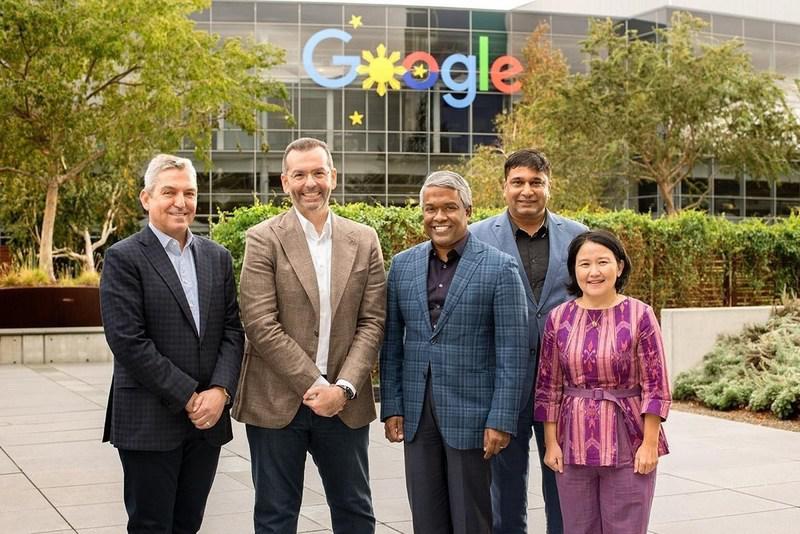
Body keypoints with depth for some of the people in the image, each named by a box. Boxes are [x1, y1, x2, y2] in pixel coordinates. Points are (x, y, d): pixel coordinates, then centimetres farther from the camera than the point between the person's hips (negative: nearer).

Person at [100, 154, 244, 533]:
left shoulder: (217, 257, 11)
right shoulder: (123, 258, -6)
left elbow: (232, 331, 8)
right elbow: (128, 342, -14)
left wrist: (220, 391, -8)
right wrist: (188, 397, -14)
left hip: (208, 417, 5)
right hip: (149, 423, -5)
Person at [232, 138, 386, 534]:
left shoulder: (364, 240, 5)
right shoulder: (263, 239, -5)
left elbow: (372, 322, 2)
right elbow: (259, 323, -11)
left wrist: (344, 388, -10)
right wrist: (312, 384, -14)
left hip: (345, 403, 3)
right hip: (278, 403, -3)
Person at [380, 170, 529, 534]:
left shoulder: (499, 268, -6)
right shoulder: (402, 265, 7)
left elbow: (512, 352, -9)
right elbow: (392, 344, 10)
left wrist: (501, 420, -13)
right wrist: (391, 407, 4)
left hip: (470, 413, -4)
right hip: (416, 413, 4)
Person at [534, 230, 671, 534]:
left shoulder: (639, 315, -6)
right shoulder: (558, 318, 1)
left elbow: (655, 386, -5)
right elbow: (548, 386, 5)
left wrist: (650, 444, -8)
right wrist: (551, 442, 2)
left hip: (627, 445, -2)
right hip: (574, 444, 3)